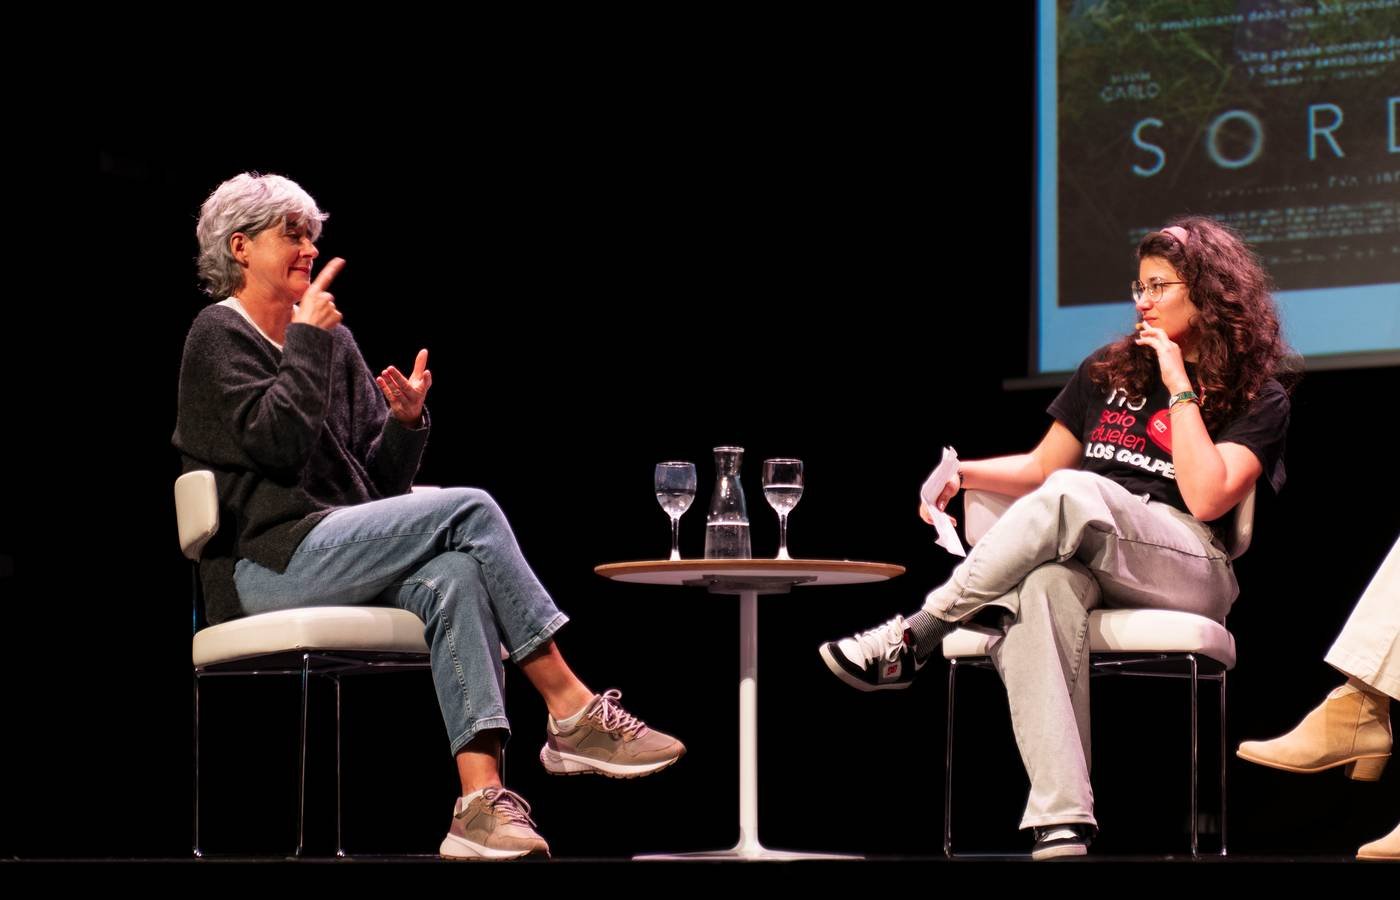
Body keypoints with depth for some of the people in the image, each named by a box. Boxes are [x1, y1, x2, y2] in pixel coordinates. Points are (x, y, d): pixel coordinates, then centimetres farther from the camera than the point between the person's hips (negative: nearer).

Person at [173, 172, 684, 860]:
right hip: (269, 564, -6)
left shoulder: (333, 341, 21)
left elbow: (381, 485, 17)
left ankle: (480, 800, -41)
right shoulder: (217, 336, 1)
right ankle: (572, 714, -24)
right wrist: (306, 340, -9)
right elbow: (276, 442, -16)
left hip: (336, 557, 6)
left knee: (453, 581, -28)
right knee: (469, 510, -23)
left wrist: (405, 421, -2)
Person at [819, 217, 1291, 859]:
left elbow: (1207, 498, -8)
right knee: (1043, 586, -39)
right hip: (1080, 562, 4)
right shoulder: (1107, 372, 23)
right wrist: (962, 474, 8)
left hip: (1185, 570, -3)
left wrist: (1179, 389, -5)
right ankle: (1061, 826, -51)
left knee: (1072, 494, -37)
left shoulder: (1257, 398, 8)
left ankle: (914, 638, -30)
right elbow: (1039, 468, 27)